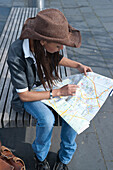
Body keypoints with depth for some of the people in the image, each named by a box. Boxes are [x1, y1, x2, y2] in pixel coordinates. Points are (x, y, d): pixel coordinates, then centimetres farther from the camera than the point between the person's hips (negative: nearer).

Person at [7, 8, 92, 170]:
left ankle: (64, 157, 5)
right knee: (47, 119, -31)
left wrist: (78, 65, -4)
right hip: (29, 93, -4)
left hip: (49, 84, 5)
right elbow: (24, 95, -25)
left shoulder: (47, 45, -17)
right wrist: (58, 92, -28)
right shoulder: (16, 55, -32)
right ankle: (40, 155, 4)